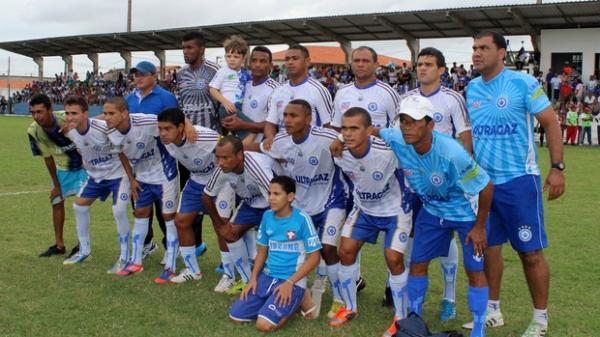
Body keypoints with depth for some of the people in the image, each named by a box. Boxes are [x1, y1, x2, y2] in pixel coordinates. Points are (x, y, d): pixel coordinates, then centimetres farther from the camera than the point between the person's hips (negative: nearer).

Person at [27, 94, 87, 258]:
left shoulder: (68, 119, -32)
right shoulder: (33, 130, -17)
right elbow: (47, 157, -4)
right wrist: (56, 184, 1)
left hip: (83, 164, -5)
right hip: (62, 167, 5)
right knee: (56, 202, 7)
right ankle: (59, 245, 21)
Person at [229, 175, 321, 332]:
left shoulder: (302, 219, -14)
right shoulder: (267, 216, 3)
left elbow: (314, 258, -12)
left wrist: (289, 282, -18)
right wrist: (253, 278, 1)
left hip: (292, 281, -6)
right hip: (267, 276, 6)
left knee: (264, 324, -21)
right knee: (236, 316, -4)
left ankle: (296, 300, 5)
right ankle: (270, 304, 18)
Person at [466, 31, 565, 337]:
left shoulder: (523, 83, -9)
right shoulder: (472, 89, 7)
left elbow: (550, 123, -7)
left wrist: (557, 168, -13)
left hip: (519, 180, -5)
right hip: (483, 181, 5)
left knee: (530, 251, 1)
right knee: (489, 246, 10)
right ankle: (493, 311, 25)